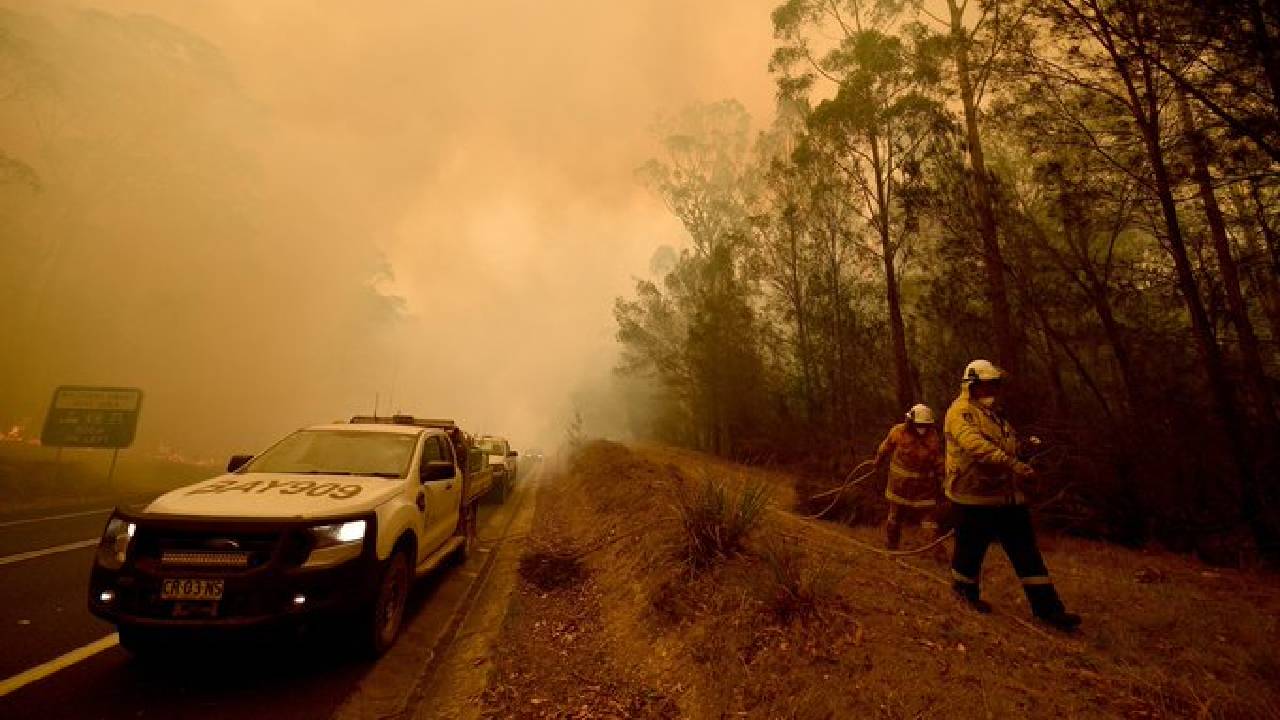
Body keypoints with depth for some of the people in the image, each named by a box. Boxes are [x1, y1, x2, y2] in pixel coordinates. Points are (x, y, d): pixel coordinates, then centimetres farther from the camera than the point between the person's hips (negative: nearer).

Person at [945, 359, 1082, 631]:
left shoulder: (992, 412, 16)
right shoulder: (960, 412, -15)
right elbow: (976, 445, -32)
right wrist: (1012, 464, -40)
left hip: (1007, 495, 8)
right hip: (975, 496, -8)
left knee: (1026, 550, 8)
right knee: (971, 549, 7)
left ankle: (1046, 606, 16)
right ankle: (965, 590, 30)